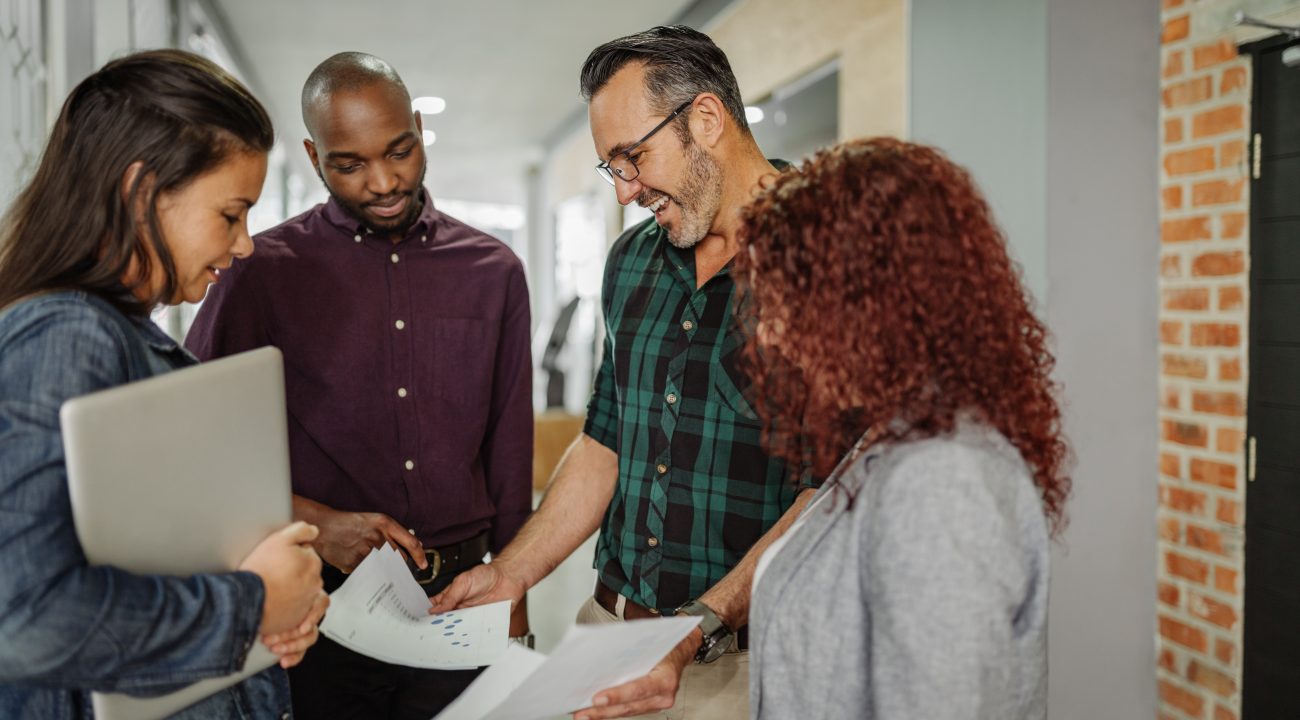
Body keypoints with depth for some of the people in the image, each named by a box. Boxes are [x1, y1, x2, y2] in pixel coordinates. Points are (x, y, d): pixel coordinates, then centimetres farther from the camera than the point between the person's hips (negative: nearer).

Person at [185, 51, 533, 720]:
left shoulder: (493, 270, 4)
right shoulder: (263, 270, -3)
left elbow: (510, 453, 8)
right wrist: (314, 522, -16)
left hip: (460, 603, 2)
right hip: (321, 605, -1)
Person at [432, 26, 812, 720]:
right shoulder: (630, 260, 8)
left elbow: (831, 493, -18)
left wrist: (697, 631, -24)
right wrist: (511, 572, 9)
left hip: (742, 660, -5)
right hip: (607, 629, 6)